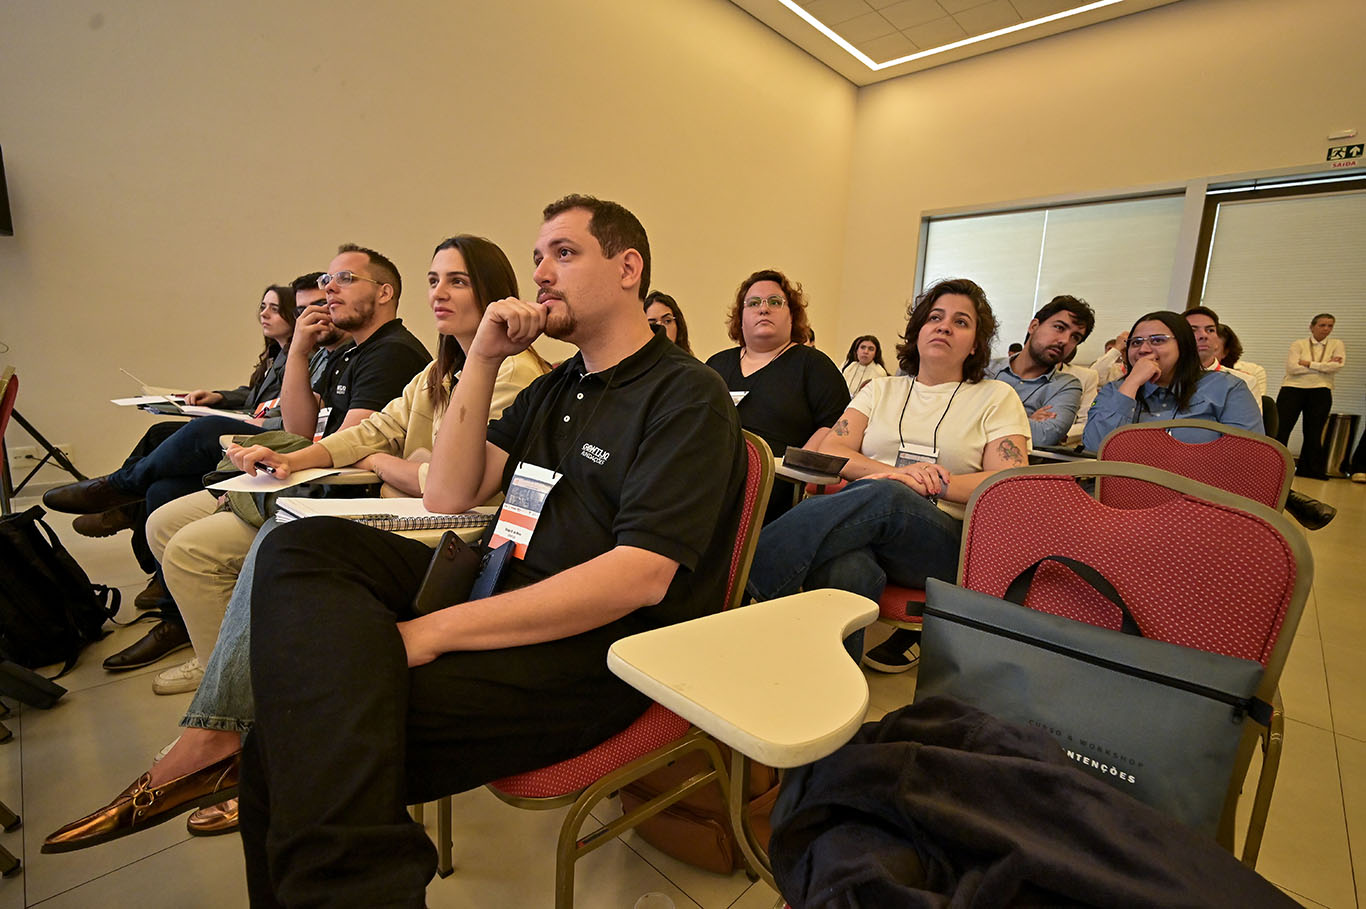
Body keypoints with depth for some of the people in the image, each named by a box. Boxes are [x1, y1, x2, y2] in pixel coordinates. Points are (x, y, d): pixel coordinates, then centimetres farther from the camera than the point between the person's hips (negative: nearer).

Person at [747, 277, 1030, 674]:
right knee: (845, 571, -38)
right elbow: (829, 452, 6)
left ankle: (744, 582, -42)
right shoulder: (881, 390, 22)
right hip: (861, 521, 2)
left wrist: (935, 484, -14)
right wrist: (898, 473, -12)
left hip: (942, 543, -1)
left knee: (884, 497, -38)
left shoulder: (997, 397, 16)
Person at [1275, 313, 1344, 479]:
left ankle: (1309, 469, 15)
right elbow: (1291, 368, -10)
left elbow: (1337, 366, -7)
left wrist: (1308, 363, -9)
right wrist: (1324, 367, -6)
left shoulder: (1336, 345, 11)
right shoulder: (1298, 344, 4)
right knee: (1281, 429, -8)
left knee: (1314, 432, 6)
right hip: (1293, 389, -2)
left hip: (1320, 392, 2)